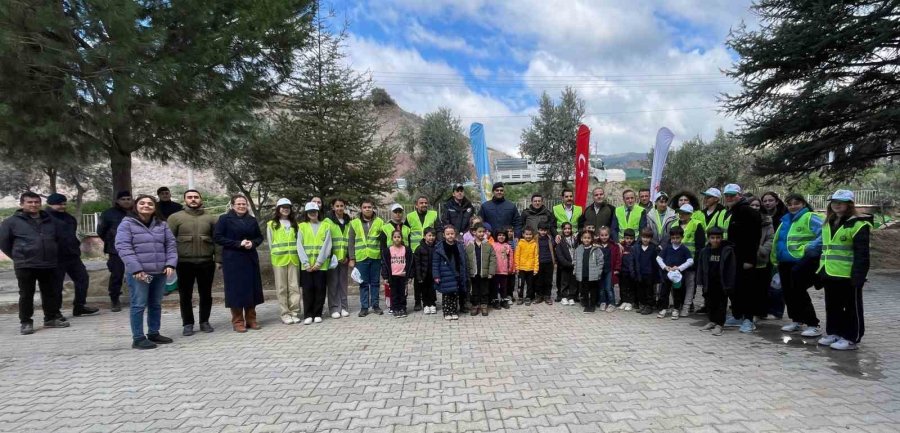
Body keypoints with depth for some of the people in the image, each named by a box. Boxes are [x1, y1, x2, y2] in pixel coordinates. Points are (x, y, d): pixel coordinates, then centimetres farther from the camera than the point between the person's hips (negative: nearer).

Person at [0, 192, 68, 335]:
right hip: (25, 265, -4)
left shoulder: (50, 220, 12)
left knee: (51, 293, 9)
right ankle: (25, 322, 14)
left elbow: (58, 239, 23)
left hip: (49, 264, 4)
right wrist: (19, 257, 5)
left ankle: (51, 318, 22)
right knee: (26, 295, 3)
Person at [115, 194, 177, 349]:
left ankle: (153, 333, 27)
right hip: (138, 273, -5)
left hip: (160, 272, 5)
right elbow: (123, 247, -11)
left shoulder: (162, 224, 11)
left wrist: (170, 264, -4)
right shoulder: (127, 224, -3)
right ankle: (138, 338, 8)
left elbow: (171, 245, 11)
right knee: (139, 305, -1)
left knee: (156, 304, 14)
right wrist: (136, 269, -19)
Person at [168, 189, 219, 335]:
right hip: (184, 262, -1)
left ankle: (205, 321, 22)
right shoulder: (175, 217, 2)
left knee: (206, 294, 9)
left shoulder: (211, 218, 5)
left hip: (206, 262, 1)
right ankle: (187, 324, 18)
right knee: (185, 295, 7)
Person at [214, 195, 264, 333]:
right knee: (236, 289, -2)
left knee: (251, 289, 5)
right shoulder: (224, 219, -1)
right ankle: (237, 321, 7)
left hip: (250, 259, 4)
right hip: (232, 260, -4)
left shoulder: (252, 220, 10)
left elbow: (259, 237, 17)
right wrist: (238, 243, -15)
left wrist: (253, 243, -6)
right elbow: (217, 237, -8)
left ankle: (251, 319, 16)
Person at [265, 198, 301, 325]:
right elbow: (270, 243, 6)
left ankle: (294, 312, 7)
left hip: (294, 259, 3)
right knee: (282, 288, 1)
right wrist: (273, 259, 4)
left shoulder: (295, 224, 14)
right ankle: (285, 314, 6)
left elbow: (299, 241, 14)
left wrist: (299, 256, 5)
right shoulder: (272, 224, 4)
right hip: (279, 260, -2)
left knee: (294, 287, 2)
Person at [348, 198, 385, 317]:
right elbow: (350, 242, 5)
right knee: (363, 283, 6)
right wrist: (352, 259, 0)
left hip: (376, 257, 0)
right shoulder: (354, 223, 5)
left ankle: (375, 305, 18)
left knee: (375, 283, 8)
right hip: (361, 258, 0)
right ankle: (364, 307, 13)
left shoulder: (379, 222, 5)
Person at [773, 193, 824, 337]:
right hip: (785, 263, 8)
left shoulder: (810, 218, -9)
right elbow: (778, 241, 24)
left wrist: (811, 248, -21)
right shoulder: (785, 220, 15)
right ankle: (797, 320, 29)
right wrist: (776, 259, 18)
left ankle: (813, 325, 4)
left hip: (802, 263, -8)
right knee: (788, 293, 13)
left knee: (798, 293, -7)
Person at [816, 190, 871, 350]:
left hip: (848, 275, -8)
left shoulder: (857, 224, -10)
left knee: (852, 308, 4)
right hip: (829, 274, 8)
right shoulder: (828, 223, 15)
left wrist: (858, 276, -20)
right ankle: (834, 333, 27)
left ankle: (851, 339, 11)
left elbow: (862, 253, -15)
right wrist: (821, 271, 17)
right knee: (832, 306, 16)